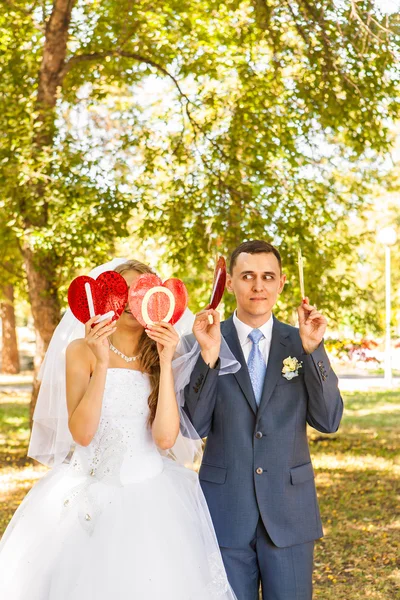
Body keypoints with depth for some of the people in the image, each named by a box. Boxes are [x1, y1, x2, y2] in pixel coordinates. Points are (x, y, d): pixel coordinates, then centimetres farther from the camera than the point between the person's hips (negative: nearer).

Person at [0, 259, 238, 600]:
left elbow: (166, 438, -11)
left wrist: (165, 363, -15)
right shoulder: (81, 350, -3)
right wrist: (102, 363, -21)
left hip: (150, 498, 2)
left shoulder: (161, 359, 3)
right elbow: (82, 433, -15)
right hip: (89, 497, -2)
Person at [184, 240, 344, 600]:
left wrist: (313, 349, -16)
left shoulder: (301, 343, 3)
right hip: (226, 510, -1)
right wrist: (209, 356, -19)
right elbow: (195, 427, -8)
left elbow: (328, 421, -6)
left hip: (289, 511, 1)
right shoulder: (204, 343, -1)